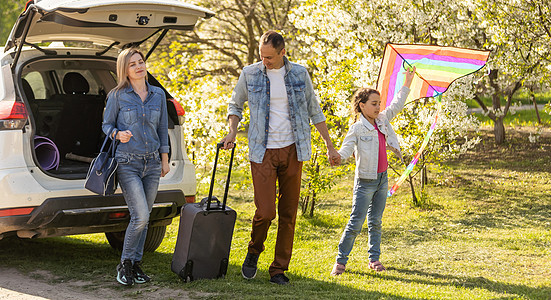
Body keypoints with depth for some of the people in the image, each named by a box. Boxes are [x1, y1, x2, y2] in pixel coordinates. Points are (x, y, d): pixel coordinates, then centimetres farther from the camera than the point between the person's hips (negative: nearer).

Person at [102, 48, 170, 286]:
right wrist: (117, 134, -17)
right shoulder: (117, 96, -2)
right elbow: (106, 125, 4)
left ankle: (136, 264, 19)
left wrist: (165, 160, 12)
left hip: (152, 163, 4)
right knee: (140, 216, -14)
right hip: (128, 163, -4)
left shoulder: (158, 95, 9)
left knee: (143, 218, 7)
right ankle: (125, 264, 2)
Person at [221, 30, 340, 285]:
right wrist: (232, 132, -3)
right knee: (265, 211, -12)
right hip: (263, 152, -2)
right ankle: (254, 251, 18)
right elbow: (235, 105, 15)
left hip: (291, 150, 2)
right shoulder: (250, 74, 0)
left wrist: (330, 147, 11)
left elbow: (314, 111, 13)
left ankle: (279, 269, 12)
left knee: (288, 214, 2)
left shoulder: (299, 74, 4)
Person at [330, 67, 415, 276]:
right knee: (356, 223, -5)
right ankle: (341, 261, 2)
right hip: (365, 181, -6)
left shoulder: (382, 121, 6)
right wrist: (335, 157, -41)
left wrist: (407, 82, 21)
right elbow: (346, 150, -19)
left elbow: (397, 105, 18)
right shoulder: (357, 129, -12)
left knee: (375, 221, 12)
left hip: (382, 179, 6)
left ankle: (374, 258, 20)